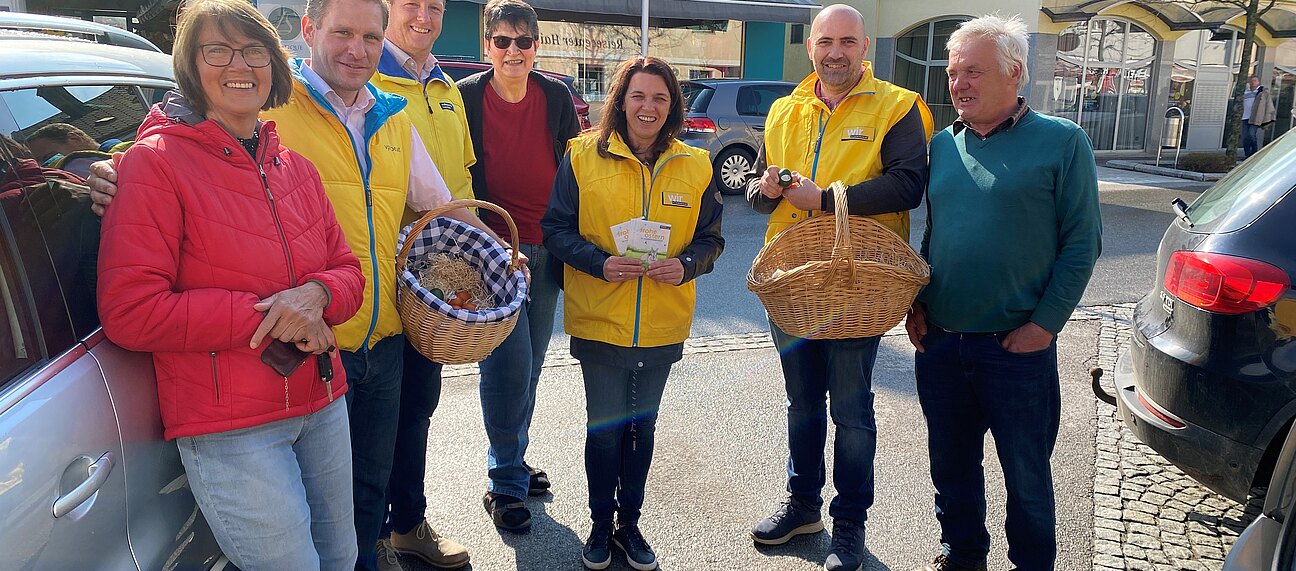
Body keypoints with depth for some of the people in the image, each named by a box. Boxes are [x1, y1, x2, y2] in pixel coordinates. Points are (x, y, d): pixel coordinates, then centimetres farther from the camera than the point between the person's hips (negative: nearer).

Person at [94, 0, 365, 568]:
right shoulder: (155, 162, -10)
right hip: (229, 427, -6)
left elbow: (347, 269, 10)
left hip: (323, 406, 6)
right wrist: (266, 316, -20)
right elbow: (128, 312, -16)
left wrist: (316, 295, -14)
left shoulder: (295, 167, 9)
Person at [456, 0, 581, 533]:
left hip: (546, 249, 4)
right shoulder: (465, 97, -5)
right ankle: (505, 483, 8)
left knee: (529, 364, 13)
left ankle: (514, 461, 30)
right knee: (510, 365, -7)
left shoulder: (556, 97, 4)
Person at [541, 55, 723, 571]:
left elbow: (711, 238, 6)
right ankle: (601, 524, 29)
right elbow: (556, 228, -4)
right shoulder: (583, 156, -5)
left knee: (642, 425, 15)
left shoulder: (696, 166, 1)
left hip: (663, 326, 2)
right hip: (599, 320, -2)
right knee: (604, 427, 7)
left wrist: (686, 265, -15)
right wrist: (599, 262, -20)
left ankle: (630, 522, 34)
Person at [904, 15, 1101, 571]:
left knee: (1026, 474, 11)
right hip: (939, 341, 5)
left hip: (1017, 346, -4)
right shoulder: (943, 144, 8)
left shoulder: (1062, 141, -6)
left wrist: (1045, 322, -12)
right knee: (952, 464, 17)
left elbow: (1082, 241, -7)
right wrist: (918, 303, 6)